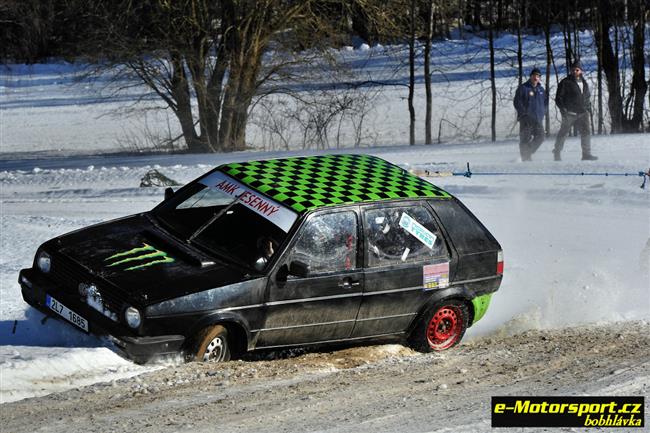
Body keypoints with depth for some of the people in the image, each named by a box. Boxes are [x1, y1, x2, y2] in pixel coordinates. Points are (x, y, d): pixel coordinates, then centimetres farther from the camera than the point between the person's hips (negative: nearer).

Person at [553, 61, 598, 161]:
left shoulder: (584, 83, 15)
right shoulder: (565, 82, -3)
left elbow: (587, 97, 27)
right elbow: (559, 97, -5)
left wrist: (588, 108, 13)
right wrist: (563, 109, -15)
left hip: (582, 113, 4)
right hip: (569, 113, -4)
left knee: (586, 132, -8)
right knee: (564, 133, 4)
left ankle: (586, 154, -8)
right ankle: (557, 153, 18)